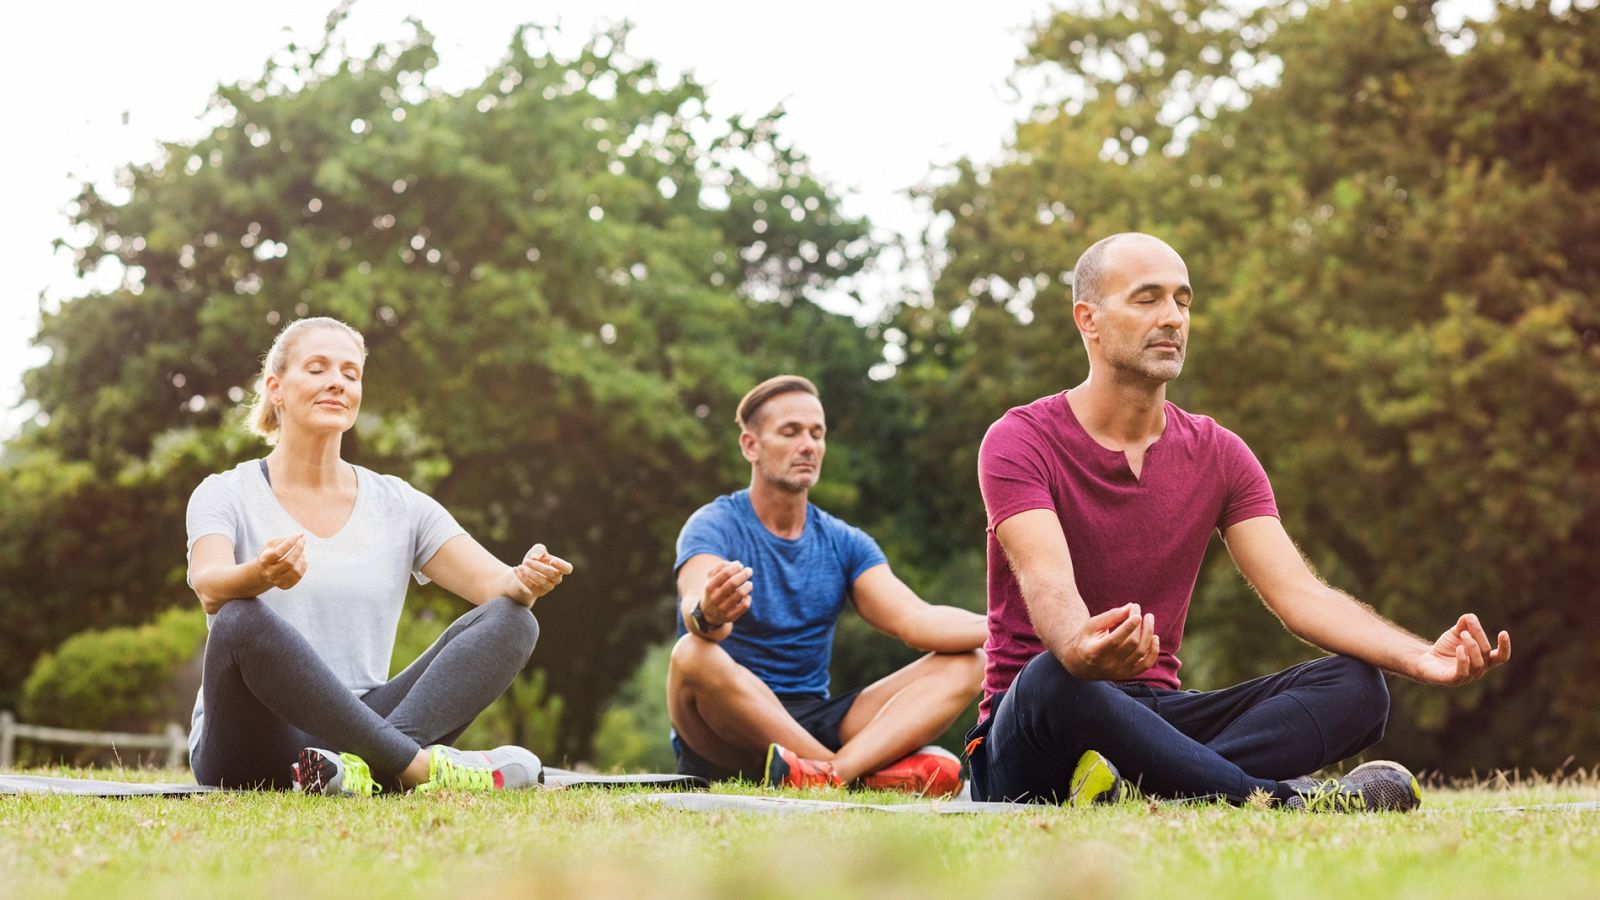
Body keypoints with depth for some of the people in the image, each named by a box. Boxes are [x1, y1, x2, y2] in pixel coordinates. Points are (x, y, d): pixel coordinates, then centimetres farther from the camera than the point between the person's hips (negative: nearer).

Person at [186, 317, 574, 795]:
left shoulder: (399, 505, 12)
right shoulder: (226, 495, 1)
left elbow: (495, 585, -1)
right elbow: (210, 586, -21)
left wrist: (525, 580, -26)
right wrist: (261, 574, -45)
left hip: (356, 728, 4)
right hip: (253, 750, -3)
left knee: (510, 621, -15)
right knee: (243, 619, -34)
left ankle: (366, 764, -39)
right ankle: (419, 765, -35)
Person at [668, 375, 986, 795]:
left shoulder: (844, 543, 10)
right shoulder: (713, 527, -5)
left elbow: (916, 622, -3)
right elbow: (695, 604, -27)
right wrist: (707, 614, -53)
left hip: (811, 724, 5)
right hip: (726, 737, -5)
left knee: (963, 664, -10)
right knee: (694, 654, -37)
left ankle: (837, 770, -37)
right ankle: (870, 773, -29)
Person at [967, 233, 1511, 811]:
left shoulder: (1219, 455, 10)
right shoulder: (1019, 442, -6)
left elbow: (1298, 593, -2)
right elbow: (1048, 585, -24)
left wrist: (1421, 657, -20)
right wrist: (1081, 649, -50)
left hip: (1153, 716, 5)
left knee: (1357, 687, -16)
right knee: (1053, 679, -41)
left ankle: (1134, 784, -36)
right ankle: (1281, 799, -34)